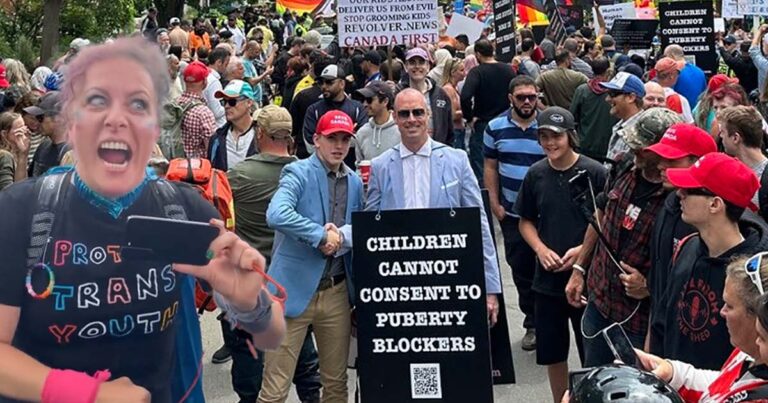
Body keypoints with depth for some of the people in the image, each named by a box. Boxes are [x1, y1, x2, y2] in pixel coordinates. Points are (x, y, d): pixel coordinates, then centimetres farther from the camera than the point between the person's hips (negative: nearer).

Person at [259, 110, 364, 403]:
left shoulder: (355, 182, 12)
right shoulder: (298, 172, -7)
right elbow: (276, 215, -25)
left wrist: (342, 235, -3)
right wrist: (322, 235, -20)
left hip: (337, 291, 6)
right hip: (295, 289, -6)